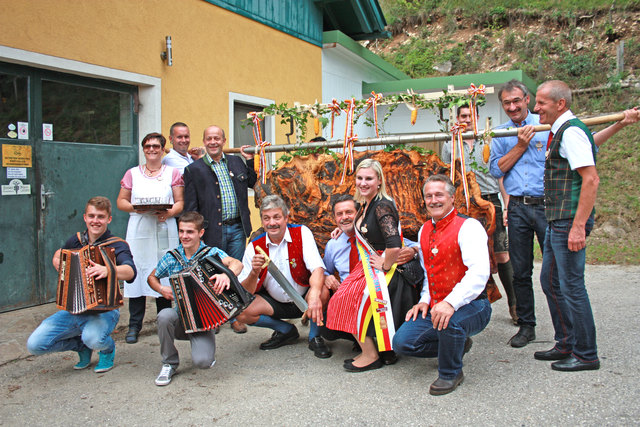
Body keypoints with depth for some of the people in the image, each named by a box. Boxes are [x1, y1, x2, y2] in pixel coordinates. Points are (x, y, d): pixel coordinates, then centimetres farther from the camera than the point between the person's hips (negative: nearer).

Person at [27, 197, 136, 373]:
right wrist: (58, 262, 7)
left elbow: (130, 272, -31)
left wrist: (108, 270, -50)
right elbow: (58, 256, 31)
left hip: (103, 310, -5)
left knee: (93, 338, -36)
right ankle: (81, 345, 17)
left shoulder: (117, 246, -10)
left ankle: (108, 349, 3)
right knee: (34, 345, -11)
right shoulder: (76, 241, 7)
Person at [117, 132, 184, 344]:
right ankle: (134, 325, 4)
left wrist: (170, 213, -13)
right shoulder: (132, 173, 14)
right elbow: (121, 201, 13)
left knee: (164, 274, -1)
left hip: (165, 230, 0)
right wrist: (134, 207, -8)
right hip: (138, 231, 1)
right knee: (137, 273, -4)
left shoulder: (172, 173, 12)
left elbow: (180, 202, 7)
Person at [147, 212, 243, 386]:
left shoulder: (211, 253, -6)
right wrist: (161, 289, -3)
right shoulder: (171, 257, 3)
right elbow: (152, 278, 19)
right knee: (165, 315, -33)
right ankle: (169, 363, -7)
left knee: (202, 362, -26)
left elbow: (236, 264, -25)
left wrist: (226, 274, -48)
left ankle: (204, 348, 14)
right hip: (180, 318, 3)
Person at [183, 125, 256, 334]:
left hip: (237, 228, 3)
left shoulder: (236, 162, 11)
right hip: (213, 231, -3)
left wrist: (250, 160, 8)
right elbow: (191, 206, -3)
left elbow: (252, 183, 18)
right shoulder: (194, 169, 0)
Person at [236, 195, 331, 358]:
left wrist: (314, 295, -48)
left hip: (303, 299, -2)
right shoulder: (254, 247, -8)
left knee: (323, 292, -34)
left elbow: (317, 268, -28)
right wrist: (254, 273, -32)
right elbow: (245, 293, -10)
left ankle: (315, 337, -4)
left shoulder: (302, 233, -13)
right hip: (275, 303, 3)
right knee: (241, 311, -21)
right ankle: (286, 330, 6)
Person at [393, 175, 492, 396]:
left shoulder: (468, 226, -13)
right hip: (434, 307, 7)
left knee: (450, 321, -39)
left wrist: (451, 303, -38)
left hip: (471, 307, -7)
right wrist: (425, 301, 6)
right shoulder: (424, 231, 12)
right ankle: (457, 345, 17)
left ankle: (450, 373, -7)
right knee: (402, 342, -9)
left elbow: (479, 272, -27)